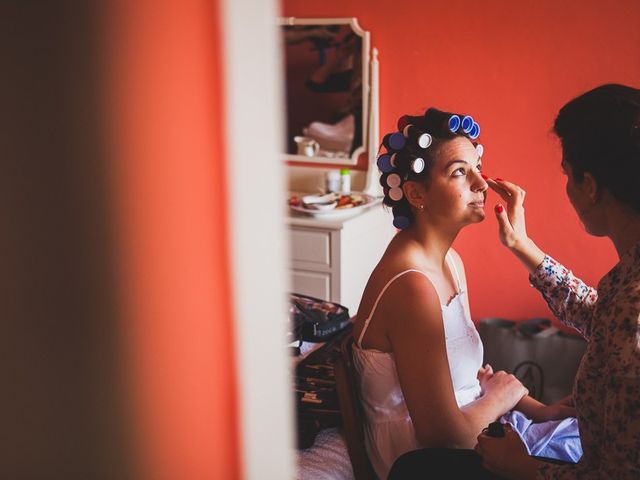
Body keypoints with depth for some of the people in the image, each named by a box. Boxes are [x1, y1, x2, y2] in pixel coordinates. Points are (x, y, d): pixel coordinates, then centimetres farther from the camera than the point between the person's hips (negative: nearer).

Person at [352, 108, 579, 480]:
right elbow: (444, 435, -25)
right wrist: (502, 396, -8)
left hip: (469, 432, 8)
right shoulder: (412, 287, -28)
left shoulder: (450, 261, 3)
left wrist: (536, 409, 0)